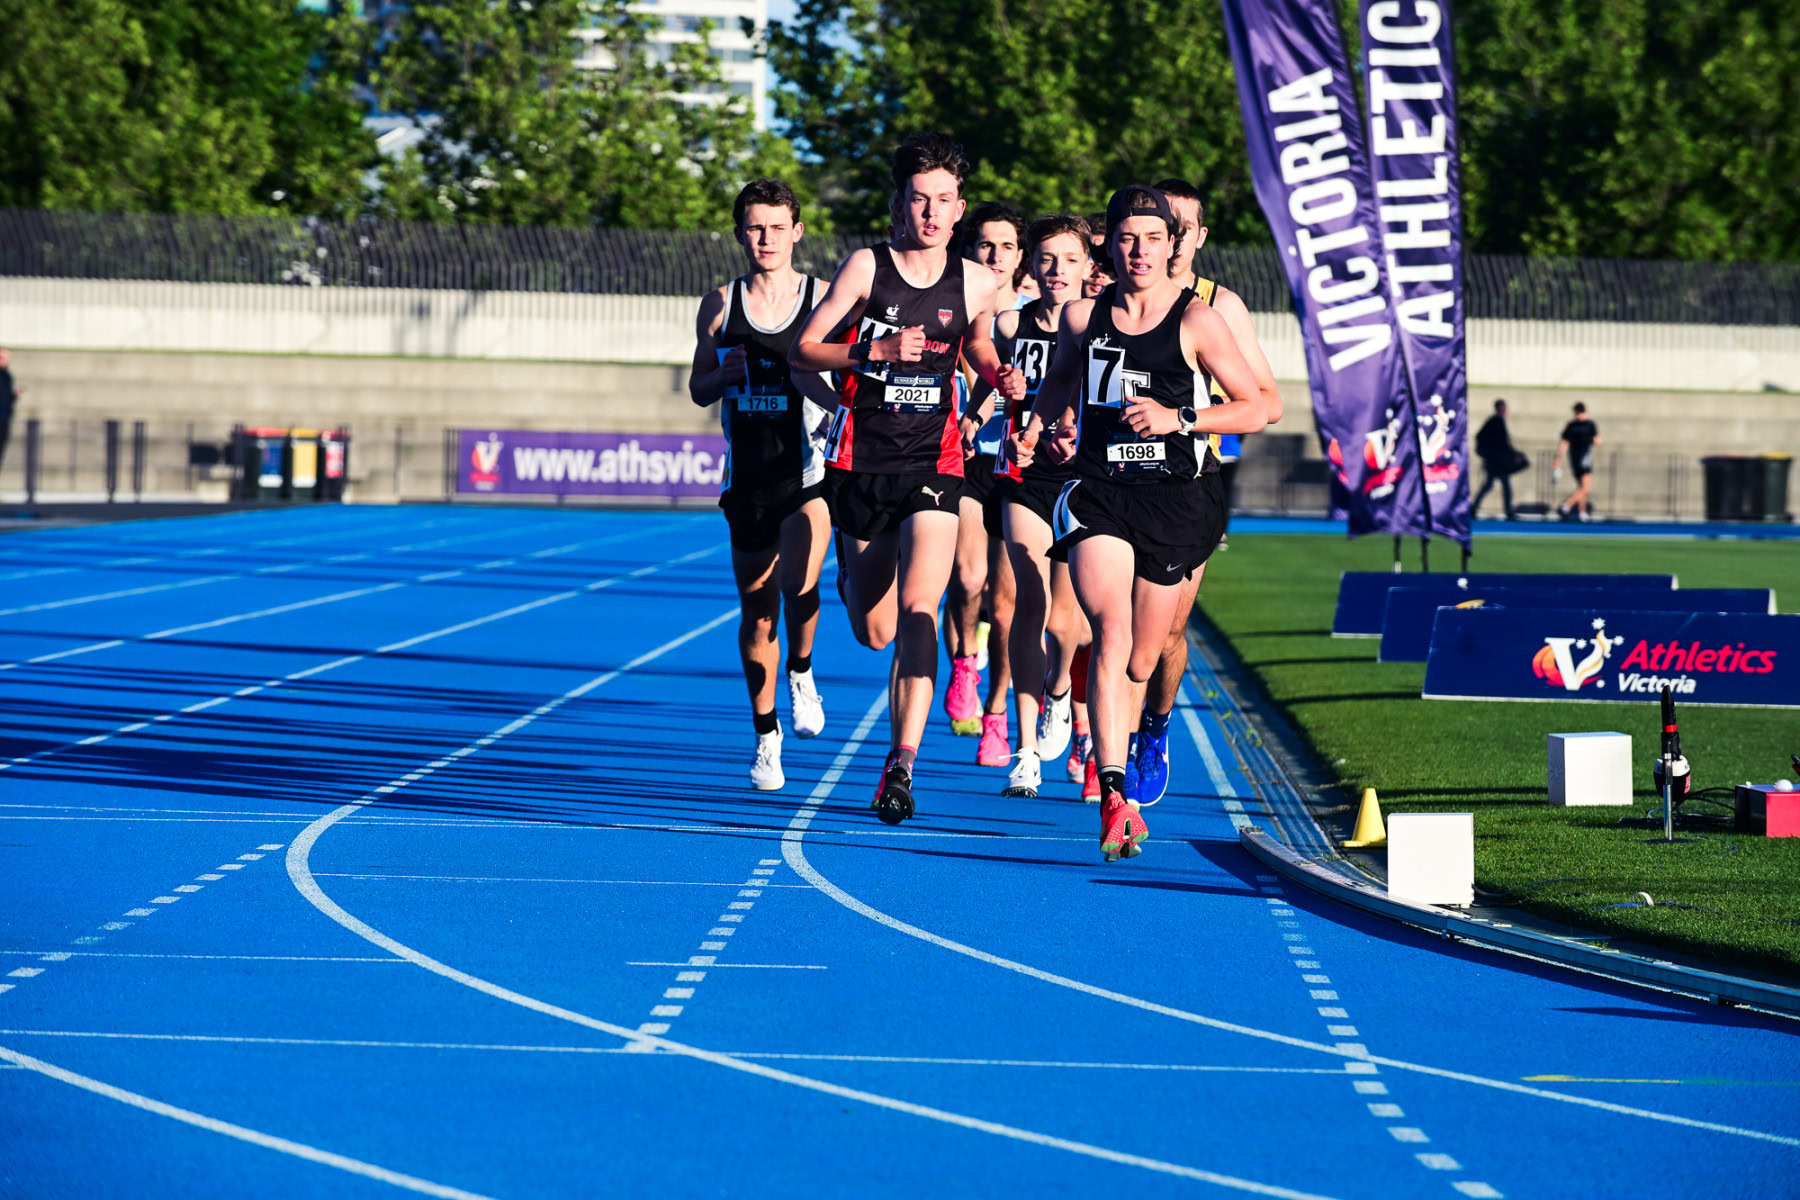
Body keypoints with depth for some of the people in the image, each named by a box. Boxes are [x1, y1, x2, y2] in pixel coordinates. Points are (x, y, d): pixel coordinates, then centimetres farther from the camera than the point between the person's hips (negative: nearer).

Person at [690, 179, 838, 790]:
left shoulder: (825, 299, 0)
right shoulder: (720, 304, 6)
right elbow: (698, 388, 12)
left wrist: (818, 379, -19)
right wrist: (724, 374, -9)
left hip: (809, 469, -3)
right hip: (748, 476, 3)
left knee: (799, 583, -24)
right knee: (756, 610, 5)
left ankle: (801, 673, 6)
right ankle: (766, 737, 19)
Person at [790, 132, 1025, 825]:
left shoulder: (975, 285, 4)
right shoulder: (866, 267, -4)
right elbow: (801, 350, -5)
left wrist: (1001, 378, 2)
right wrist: (876, 352, -20)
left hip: (934, 463, 0)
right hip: (861, 462, 0)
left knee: (918, 612, -20)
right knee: (874, 633, 10)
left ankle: (902, 762, -23)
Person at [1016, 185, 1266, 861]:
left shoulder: (1197, 322, -4)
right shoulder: (1083, 317, 6)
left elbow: (1257, 409, -3)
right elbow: (1061, 381, 27)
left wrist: (1179, 418, -15)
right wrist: (1035, 428, 8)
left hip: (1176, 499, -1)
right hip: (1098, 495, 1)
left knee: (1142, 660, 9)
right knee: (1111, 635, -20)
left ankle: (1109, 769, 35)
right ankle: (1114, 797, -30)